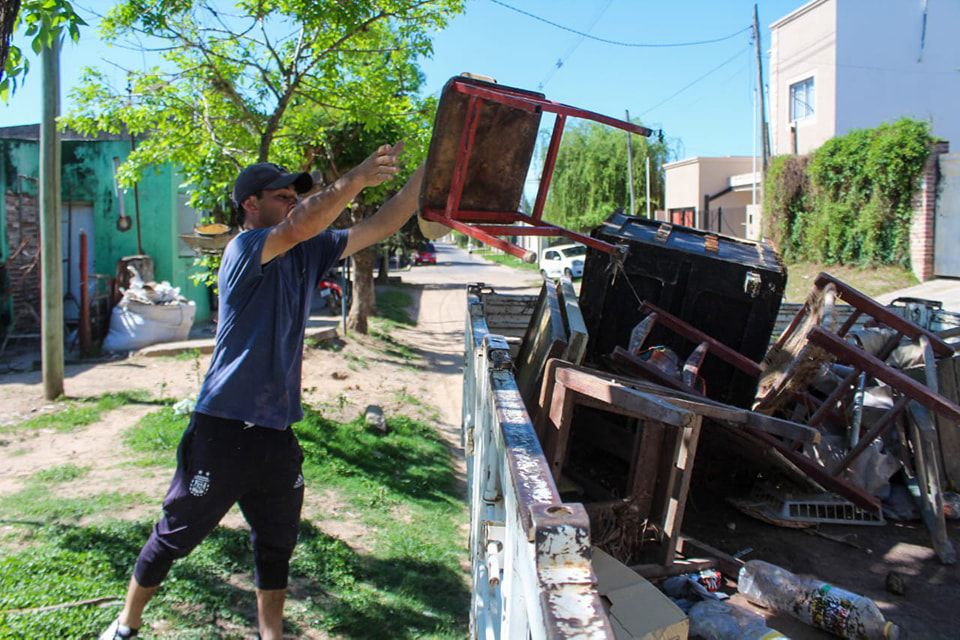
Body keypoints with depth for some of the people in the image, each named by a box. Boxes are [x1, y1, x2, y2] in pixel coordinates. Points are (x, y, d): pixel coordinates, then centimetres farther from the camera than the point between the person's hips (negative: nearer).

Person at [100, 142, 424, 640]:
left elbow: (381, 226, 2)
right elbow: (302, 226, -34)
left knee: (277, 542, 17)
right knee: (175, 535, 12)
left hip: (277, 431, 6)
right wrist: (357, 178, -37)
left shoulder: (308, 253, 6)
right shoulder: (244, 249, -13)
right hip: (224, 428, -6)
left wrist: (428, 173, -7)